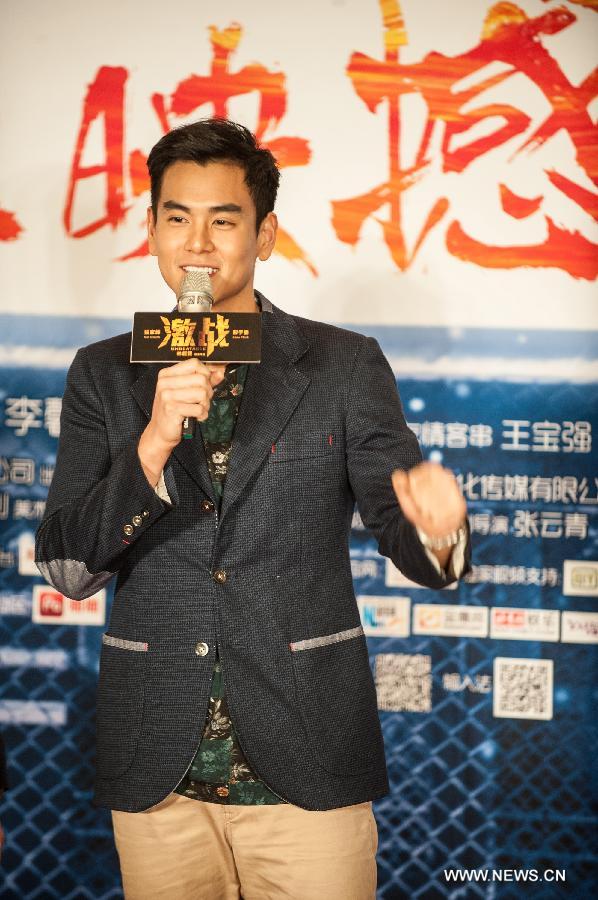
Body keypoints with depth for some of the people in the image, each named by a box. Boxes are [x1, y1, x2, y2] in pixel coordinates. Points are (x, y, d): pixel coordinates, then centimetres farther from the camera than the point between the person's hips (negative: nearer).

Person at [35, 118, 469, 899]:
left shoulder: (345, 366, -1)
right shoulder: (104, 374, 4)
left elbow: (399, 528, 0)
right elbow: (65, 567, -1)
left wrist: (435, 530, -25)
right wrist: (152, 446, -18)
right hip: (157, 772, 2)